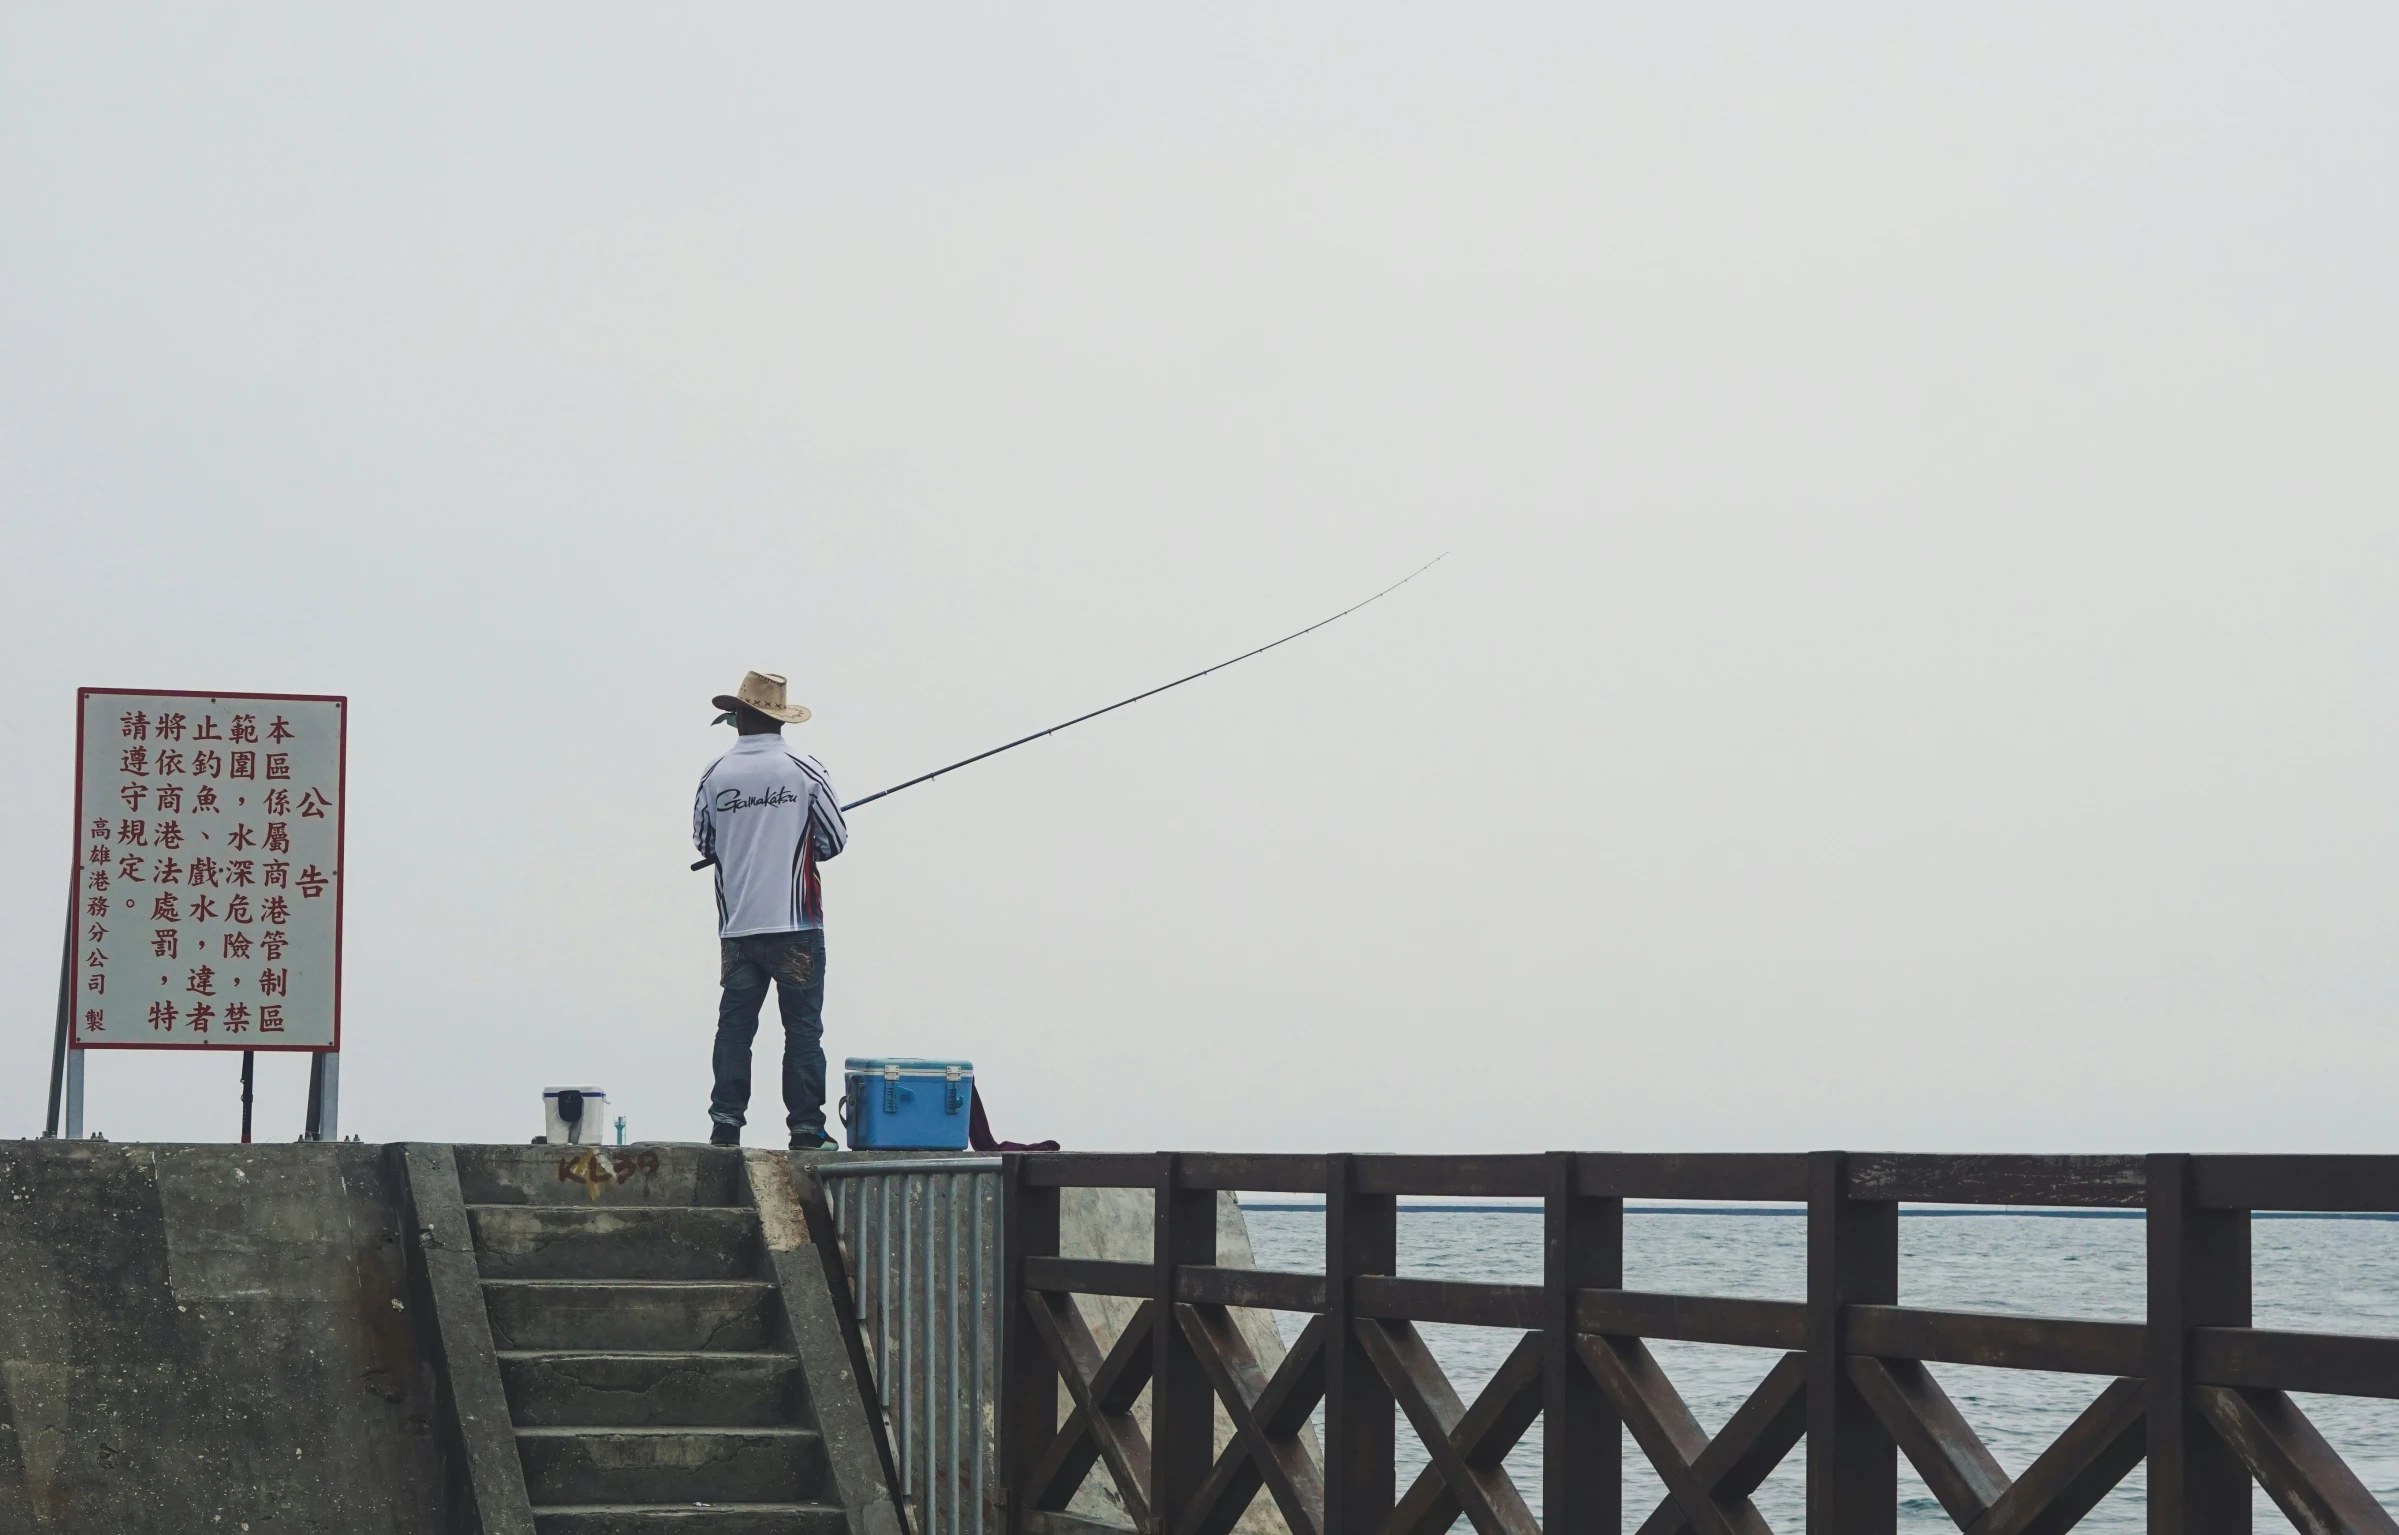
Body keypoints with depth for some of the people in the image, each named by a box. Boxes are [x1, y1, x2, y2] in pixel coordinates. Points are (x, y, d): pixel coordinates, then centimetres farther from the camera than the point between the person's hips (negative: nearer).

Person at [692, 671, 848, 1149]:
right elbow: (835, 842, 1)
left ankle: (725, 1123, 4)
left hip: (736, 926, 2)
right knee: (803, 1028, 2)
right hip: (795, 924, -2)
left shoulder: (715, 776, 1)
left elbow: (703, 844, 11)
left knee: (734, 1025, 8)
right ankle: (806, 1127, -1)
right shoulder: (805, 771, -4)